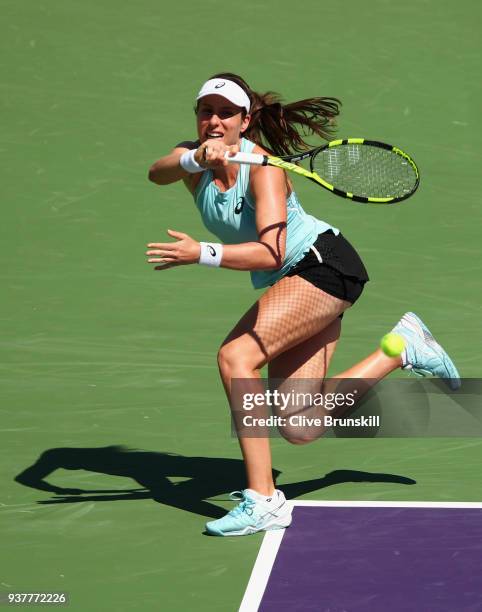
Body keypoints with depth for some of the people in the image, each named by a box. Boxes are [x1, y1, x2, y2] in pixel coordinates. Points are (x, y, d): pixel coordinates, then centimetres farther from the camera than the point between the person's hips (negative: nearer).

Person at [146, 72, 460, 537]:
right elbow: (157, 173, -24)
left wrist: (201, 254, -38)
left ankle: (262, 502, -22)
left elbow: (271, 253, -29)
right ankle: (401, 347, 21)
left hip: (324, 264, -8)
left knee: (234, 355, -24)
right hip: (292, 285, 8)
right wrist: (196, 158, -43)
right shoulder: (193, 158, 0)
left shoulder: (262, 166, -19)